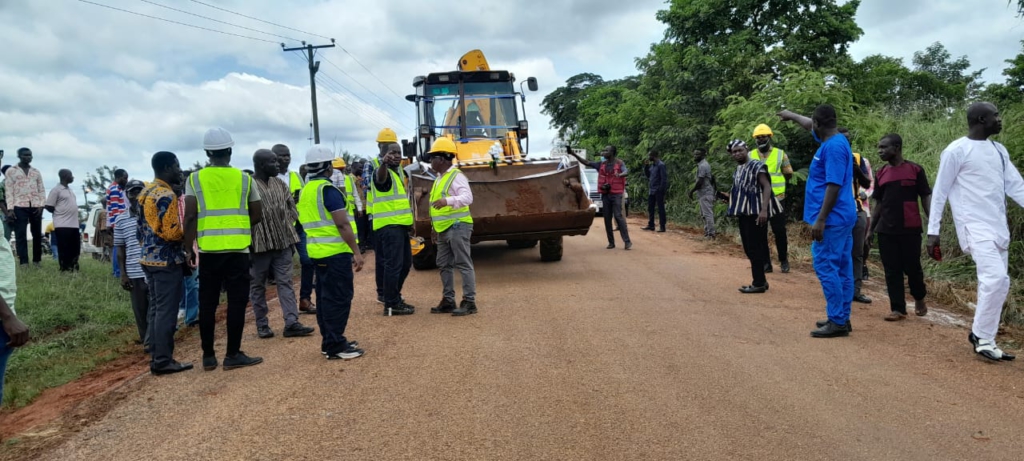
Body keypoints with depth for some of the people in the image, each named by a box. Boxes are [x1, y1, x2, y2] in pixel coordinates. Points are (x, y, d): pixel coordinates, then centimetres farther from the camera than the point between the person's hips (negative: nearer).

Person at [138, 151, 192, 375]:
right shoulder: (167, 196, -16)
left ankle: (155, 357, 18)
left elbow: (141, 229, 18)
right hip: (166, 260, -10)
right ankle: (163, 361, 0)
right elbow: (171, 232, -22)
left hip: (149, 259, 10)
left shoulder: (145, 193, 14)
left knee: (155, 309, 13)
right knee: (166, 312, -4)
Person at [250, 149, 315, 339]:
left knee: (285, 283, 2)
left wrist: (291, 238, 9)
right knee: (258, 286, 7)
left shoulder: (280, 184, 9)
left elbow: (291, 210, 15)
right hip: (259, 245, -5)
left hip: (282, 243, 5)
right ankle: (262, 325, 16)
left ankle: (291, 323, 2)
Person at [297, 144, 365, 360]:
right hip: (335, 252, -9)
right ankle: (335, 346, -3)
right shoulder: (328, 189, -14)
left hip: (317, 252, 9)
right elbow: (342, 224, -19)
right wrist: (356, 252, -17)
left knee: (325, 296, 14)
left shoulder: (305, 191, 13)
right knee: (338, 297, -5)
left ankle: (329, 341, 21)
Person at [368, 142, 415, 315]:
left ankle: (387, 294, 30)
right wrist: (384, 163, -61)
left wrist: (409, 221, 26)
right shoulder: (384, 173, -12)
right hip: (389, 226, -10)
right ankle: (391, 304, -5)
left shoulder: (399, 172, 18)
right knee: (393, 264, -10)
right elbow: (380, 177, -39)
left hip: (399, 225, 10)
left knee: (405, 262, 17)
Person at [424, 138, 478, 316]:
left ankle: (469, 302, -5)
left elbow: (467, 197, -28)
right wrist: (435, 225, 24)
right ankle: (448, 301, 19)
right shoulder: (439, 178, 17)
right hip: (443, 230, 10)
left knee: (464, 264, -7)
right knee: (444, 265, 12)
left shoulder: (456, 176, -12)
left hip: (457, 227, -10)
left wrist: (448, 201, -43)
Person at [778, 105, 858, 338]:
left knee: (826, 268, -8)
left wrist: (820, 220, -23)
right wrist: (792, 116, 48)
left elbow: (834, 186, -22)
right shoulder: (835, 140, 13)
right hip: (843, 218, 10)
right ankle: (842, 319, 17)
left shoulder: (833, 147, -17)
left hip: (832, 220, -10)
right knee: (842, 269, 11)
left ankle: (837, 322, -7)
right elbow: (812, 127, 33)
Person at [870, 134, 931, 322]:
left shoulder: (915, 170, -3)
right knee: (891, 270, 3)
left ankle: (919, 299, 32)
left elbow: (926, 198, -2)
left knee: (912, 267, 5)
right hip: (886, 231, 4)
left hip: (910, 229, -3)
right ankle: (898, 309, 10)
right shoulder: (881, 173, 8)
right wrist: (871, 229, 10)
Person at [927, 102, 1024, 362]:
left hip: (999, 227, 8)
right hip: (976, 227, -8)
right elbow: (940, 192, -5)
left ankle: (983, 337, 16)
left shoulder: (1000, 151, 14)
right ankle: (982, 337, -8)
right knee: (996, 278, -20)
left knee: (997, 282, 7)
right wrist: (932, 232, -7)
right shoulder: (957, 151, -8)